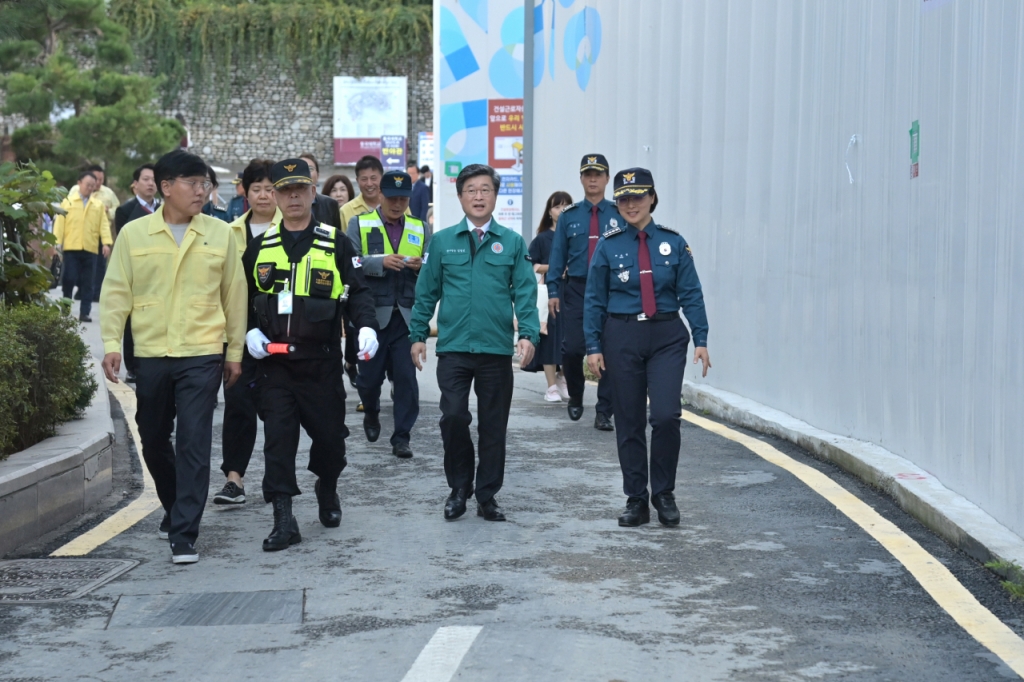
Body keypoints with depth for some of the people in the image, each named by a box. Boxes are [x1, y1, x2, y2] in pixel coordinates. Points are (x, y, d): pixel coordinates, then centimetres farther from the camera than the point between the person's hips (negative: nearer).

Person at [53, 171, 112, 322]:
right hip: (71, 247, -2)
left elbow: (104, 225, 4)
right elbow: (60, 222, 3)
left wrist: (106, 243, -9)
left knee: (87, 283, 2)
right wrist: (57, 243, -5)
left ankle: (84, 313, 6)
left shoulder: (98, 205, 11)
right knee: (69, 279, -3)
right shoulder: (68, 201, 6)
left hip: (90, 249, 2)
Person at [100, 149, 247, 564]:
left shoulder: (221, 234, 1)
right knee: (154, 441, 14)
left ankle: (184, 535, -6)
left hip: (202, 355, -2)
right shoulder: (133, 234, 1)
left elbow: (234, 295, 6)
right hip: (149, 354, 2)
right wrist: (111, 344, -6)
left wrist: (235, 351, 6)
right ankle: (176, 507, 38)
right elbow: (117, 291, 3)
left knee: (194, 444, -8)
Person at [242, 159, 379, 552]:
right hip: (273, 361, 1)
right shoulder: (259, 247, 9)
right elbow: (242, 298, 16)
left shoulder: (336, 244, 3)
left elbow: (357, 292, 3)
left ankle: (327, 489, 37)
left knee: (330, 433, 7)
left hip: (322, 361, -1)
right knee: (278, 436, -6)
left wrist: (367, 327, -14)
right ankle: (284, 520, -3)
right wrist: (250, 332, -1)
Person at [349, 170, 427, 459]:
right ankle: (371, 414, 36)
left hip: (408, 316, 1)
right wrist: (381, 263, -19)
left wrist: (422, 266, -10)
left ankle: (401, 437, 3)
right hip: (372, 315, -1)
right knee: (369, 375, 5)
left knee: (406, 378, -4)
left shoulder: (420, 229, 15)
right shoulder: (360, 224, 6)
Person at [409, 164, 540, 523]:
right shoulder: (442, 241, 6)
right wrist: (418, 335, 4)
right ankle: (459, 487, 11)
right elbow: (426, 292, 9)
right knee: (453, 416, -10)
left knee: (494, 426, 6)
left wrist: (528, 334, -11)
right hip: (453, 347, 0)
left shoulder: (512, 243, 5)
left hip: (497, 349, 1)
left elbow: (525, 294, 1)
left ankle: (487, 495, 19)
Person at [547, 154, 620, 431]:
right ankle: (575, 397, 20)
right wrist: (553, 291, 0)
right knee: (572, 349, -8)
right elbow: (558, 255, 8)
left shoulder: (620, 215, 5)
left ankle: (604, 413, 7)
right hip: (576, 290, 0)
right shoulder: (569, 216, 8)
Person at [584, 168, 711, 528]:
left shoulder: (673, 242, 2)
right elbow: (595, 299, 4)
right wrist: (594, 346, -2)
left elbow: (691, 294, 3)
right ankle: (636, 500, 16)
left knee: (666, 415, -14)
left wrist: (701, 339, -5)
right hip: (622, 338, 1)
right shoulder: (608, 245, 2)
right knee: (629, 421, 5)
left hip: (666, 336, 0)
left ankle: (664, 494, 5)